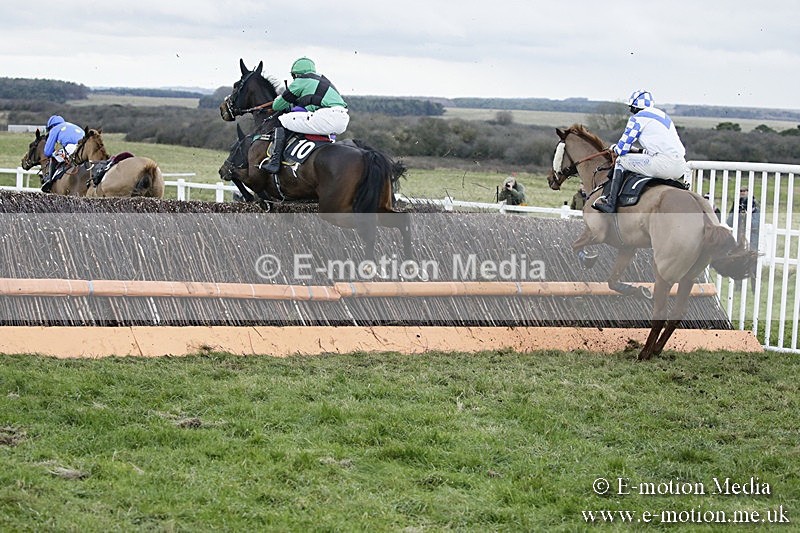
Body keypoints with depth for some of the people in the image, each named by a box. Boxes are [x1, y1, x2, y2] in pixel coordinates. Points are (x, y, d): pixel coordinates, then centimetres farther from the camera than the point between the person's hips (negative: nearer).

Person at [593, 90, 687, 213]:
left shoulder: (638, 118, 1)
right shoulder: (663, 115, 26)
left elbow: (622, 149, 2)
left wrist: (614, 148, 25)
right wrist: (638, 150, 35)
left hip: (664, 164, -8)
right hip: (680, 167, 8)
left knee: (621, 160, 5)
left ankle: (611, 204, 1)